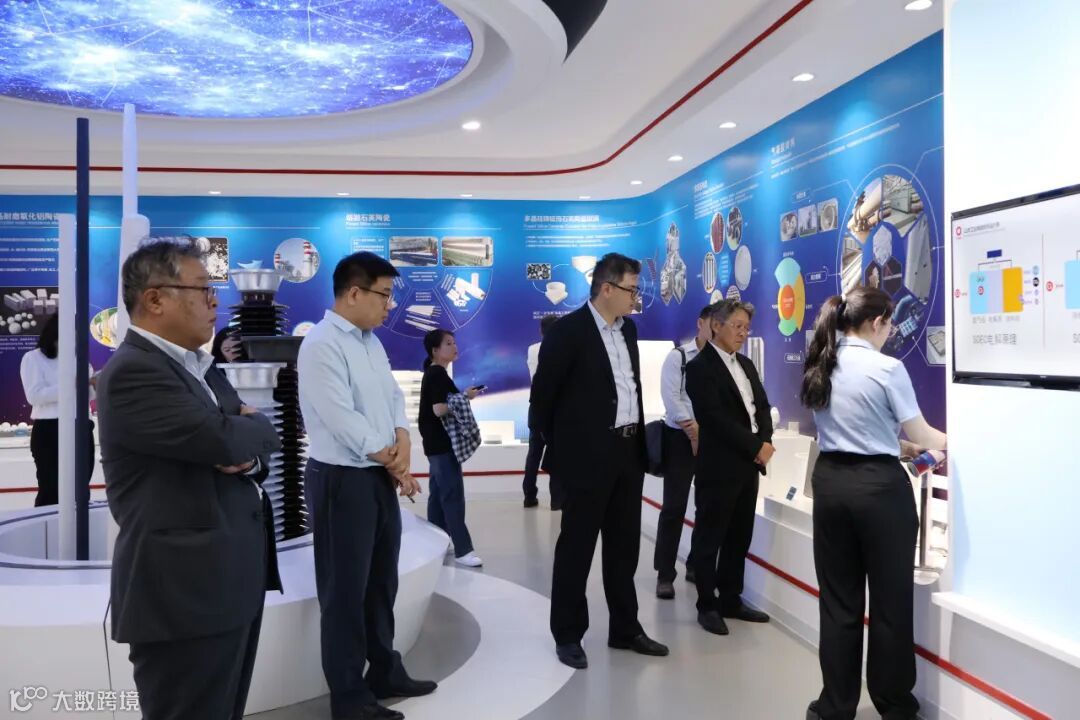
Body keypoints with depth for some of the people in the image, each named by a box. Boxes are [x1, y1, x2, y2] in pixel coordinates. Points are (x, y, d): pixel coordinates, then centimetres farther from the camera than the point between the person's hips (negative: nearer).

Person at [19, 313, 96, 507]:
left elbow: (89, 396, 13)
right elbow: (34, 395, -14)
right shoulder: (33, 358, -1)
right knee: (50, 490, -3)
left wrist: (95, 384, -9)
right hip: (49, 431, -5)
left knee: (81, 490, 9)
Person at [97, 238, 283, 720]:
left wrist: (249, 459, -9)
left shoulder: (201, 368, 14)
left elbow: (256, 446, 15)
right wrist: (256, 425, -5)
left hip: (231, 581, 9)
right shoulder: (134, 371, -16)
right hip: (185, 591, -9)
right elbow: (222, 438, -28)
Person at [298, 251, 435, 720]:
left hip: (380, 476, 9)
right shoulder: (322, 345, -17)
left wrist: (402, 443, -7)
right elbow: (342, 422, -22)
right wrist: (395, 462, -11)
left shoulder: (371, 342, 11)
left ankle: (385, 672, 35)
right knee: (345, 589, 4)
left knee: (381, 581, 19)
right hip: (341, 480, -9)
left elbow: (393, 396, 13)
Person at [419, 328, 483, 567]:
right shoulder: (438, 374, -14)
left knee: (438, 494, 13)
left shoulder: (433, 373, 16)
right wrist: (465, 397, -16)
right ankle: (462, 550, -9)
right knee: (453, 495, -10)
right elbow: (439, 409, -23)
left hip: (437, 443, 10)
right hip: (442, 443, -10)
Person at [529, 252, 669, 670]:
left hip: (628, 452, 7)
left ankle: (625, 628, 28)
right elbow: (543, 392, -7)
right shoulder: (569, 330, -12)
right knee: (577, 545, 4)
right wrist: (554, 444, 0)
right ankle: (568, 635, 17)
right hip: (588, 455, -7)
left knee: (624, 545, 15)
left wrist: (639, 437, 14)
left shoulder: (628, 329, 11)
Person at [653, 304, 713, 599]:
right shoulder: (678, 356, 0)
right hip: (681, 437, -3)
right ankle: (665, 574, 5)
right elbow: (671, 398, -8)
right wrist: (693, 430, -13)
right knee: (674, 507, -4)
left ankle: (697, 565, 27)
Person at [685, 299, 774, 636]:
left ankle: (731, 599, 26)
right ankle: (707, 605, 14)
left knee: (739, 538, 14)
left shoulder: (746, 364, 16)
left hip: (748, 465, 8)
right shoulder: (700, 367, -10)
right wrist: (755, 447, -15)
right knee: (709, 538, 3)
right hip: (719, 467, -8)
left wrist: (765, 442, -5)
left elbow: (762, 406, 13)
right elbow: (715, 419, -18)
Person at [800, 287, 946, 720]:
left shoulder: (819, 368, 7)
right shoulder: (887, 369, -13)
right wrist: (948, 441, 16)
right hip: (878, 485, -5)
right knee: (890, 599, 11)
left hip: (830, 481, 6)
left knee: (838, 599, 12)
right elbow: (920, 435, -5)